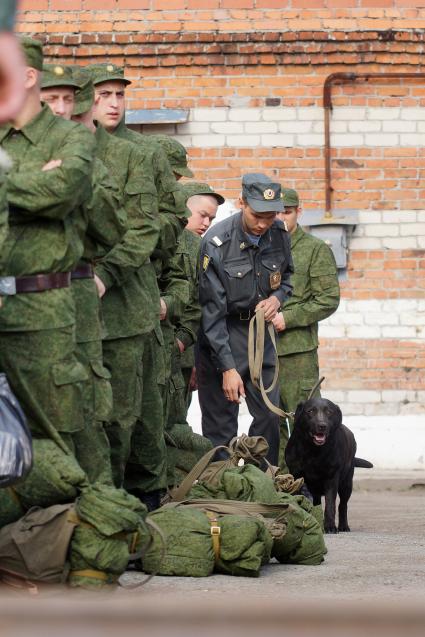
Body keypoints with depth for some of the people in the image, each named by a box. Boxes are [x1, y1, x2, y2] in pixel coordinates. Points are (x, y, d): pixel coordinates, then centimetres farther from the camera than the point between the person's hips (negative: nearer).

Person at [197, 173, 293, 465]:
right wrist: (228, 368, -20)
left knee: (269, 416, 5)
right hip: (222, 334, -5)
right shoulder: (217, 243, -21)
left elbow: (286, 277, 16)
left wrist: (277, 297, -9)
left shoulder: (279, 234, -5)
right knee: (221, 424, -4)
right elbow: (212, 310, -19)